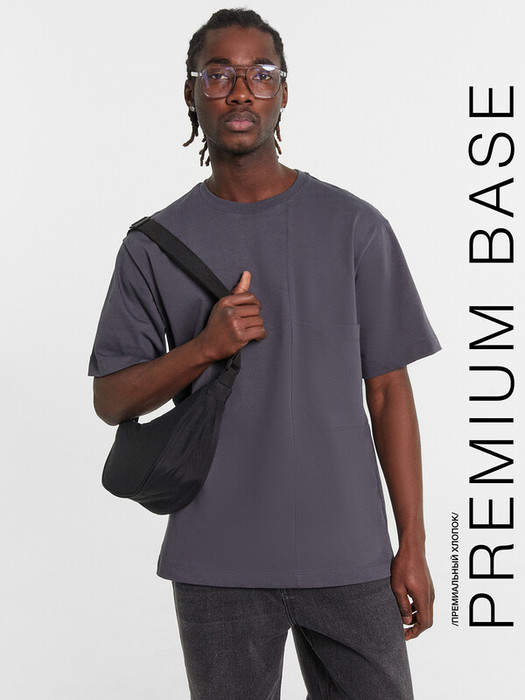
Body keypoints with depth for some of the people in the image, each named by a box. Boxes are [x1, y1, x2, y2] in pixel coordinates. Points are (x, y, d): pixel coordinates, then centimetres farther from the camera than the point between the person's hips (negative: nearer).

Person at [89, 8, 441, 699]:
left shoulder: (354, 228, 2)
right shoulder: (155, 245, 3)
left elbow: (388, 391, 2)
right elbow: (111, 399, 4)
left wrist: (413, 544, -1)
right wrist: (204, 347, -14)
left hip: (350, 559, 0)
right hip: (216, 563, 1)